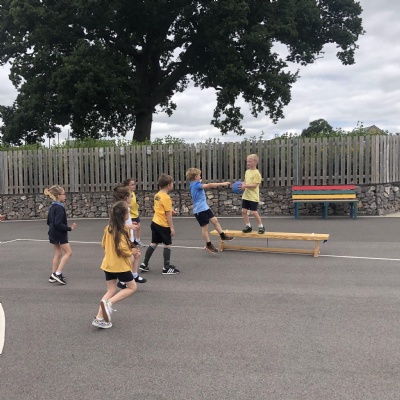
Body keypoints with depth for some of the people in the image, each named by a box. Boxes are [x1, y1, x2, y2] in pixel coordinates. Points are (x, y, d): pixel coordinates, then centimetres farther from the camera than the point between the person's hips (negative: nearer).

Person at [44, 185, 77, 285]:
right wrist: (69, 228, -19)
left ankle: (53, 276, 19)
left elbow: (49, 221, 16)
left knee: (58, 253, 16)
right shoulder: (60, 208, -19)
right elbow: (58, 223, -25)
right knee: (68, 252, 0)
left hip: (53, 233, 9)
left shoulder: (52, 207, 9)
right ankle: (58, 274, -4)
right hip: (60, 234, -9)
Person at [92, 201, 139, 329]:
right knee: (132, 287, 10)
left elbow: (104, 245, 13)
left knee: (111, 291, 15)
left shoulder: (108, 228, 4)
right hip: (120, 265, -7)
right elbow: (123, 249, -24)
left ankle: (99, 318, 8)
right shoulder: (124, 230, -19)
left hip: (108, 264, 7)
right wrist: (131, 252, -6)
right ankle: (108, 303, -8)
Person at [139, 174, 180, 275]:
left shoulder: (157, 195, 7)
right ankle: (166, 268, 8)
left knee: (154, 243, 16)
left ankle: (144, 264, 21)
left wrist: (171, 211, 8)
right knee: (168, 244, 3)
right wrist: (172, 227, -14)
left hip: (155, 223, 8)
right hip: (163, 225, -8)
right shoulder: (166, 197, -18)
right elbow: (168, 214, -18)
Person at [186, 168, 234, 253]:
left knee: (215, 220, 11)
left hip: (205, 207, 10)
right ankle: (208, 245, 9)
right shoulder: (196, 185, -19)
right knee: (205, 227, -1)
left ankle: (223, 235, 21)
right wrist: (222, 184, -26)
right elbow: (209, 185, -28)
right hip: (199, 210, -10)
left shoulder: (194, 184, 10)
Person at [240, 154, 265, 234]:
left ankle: (261, 226, 14)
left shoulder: (257, 173, -14)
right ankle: (248, 226, 19)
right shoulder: (247, 171, 11)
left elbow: (255, 185, -20)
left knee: (254, 212, -5)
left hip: (253, 196, -8)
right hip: (246, 195, 8)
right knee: (244, 211, 5)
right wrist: (242, 185, -1)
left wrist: (245, 186, -25)